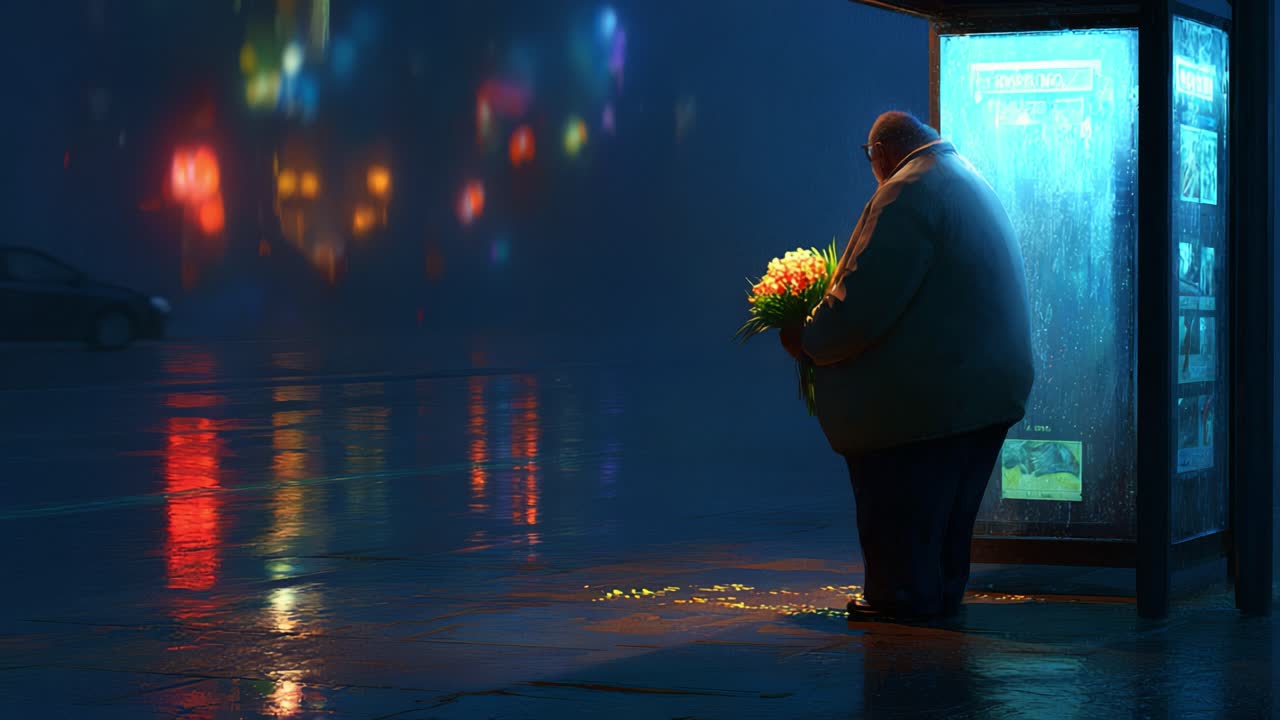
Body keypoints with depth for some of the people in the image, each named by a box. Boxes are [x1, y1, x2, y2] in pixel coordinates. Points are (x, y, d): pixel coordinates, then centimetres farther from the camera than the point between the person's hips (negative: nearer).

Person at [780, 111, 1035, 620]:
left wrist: (807, 340, -6)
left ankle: (900, 594, 9)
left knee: (896, 506, 3)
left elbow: (864, 302, -21)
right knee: (950, 501, 17)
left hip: (926, 392, -9)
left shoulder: (906, 194, -16)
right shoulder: (974, 185, 15)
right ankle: (943, 592, 24)